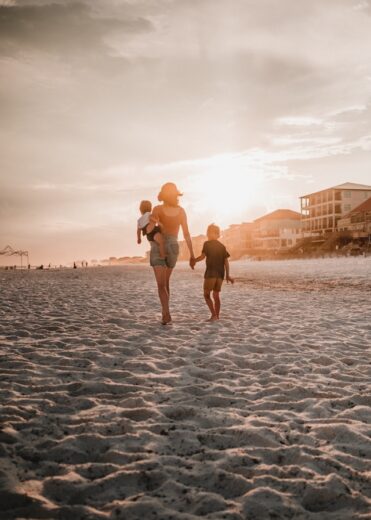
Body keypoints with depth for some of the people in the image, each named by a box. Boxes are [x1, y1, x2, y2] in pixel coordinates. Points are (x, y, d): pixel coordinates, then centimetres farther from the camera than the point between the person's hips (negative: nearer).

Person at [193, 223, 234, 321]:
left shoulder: (207, 244, -3)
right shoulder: (222, 246, 12)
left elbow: (203, 256, -14)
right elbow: (226, 261, 7)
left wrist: (194, 260, 4)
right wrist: (227, 275, 10)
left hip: (211, 272, -5)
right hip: (220, 273, 6)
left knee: (206, 294, 1)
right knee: (216, 295, 13)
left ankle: (214, 314, -12)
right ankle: (217, 316, 13)